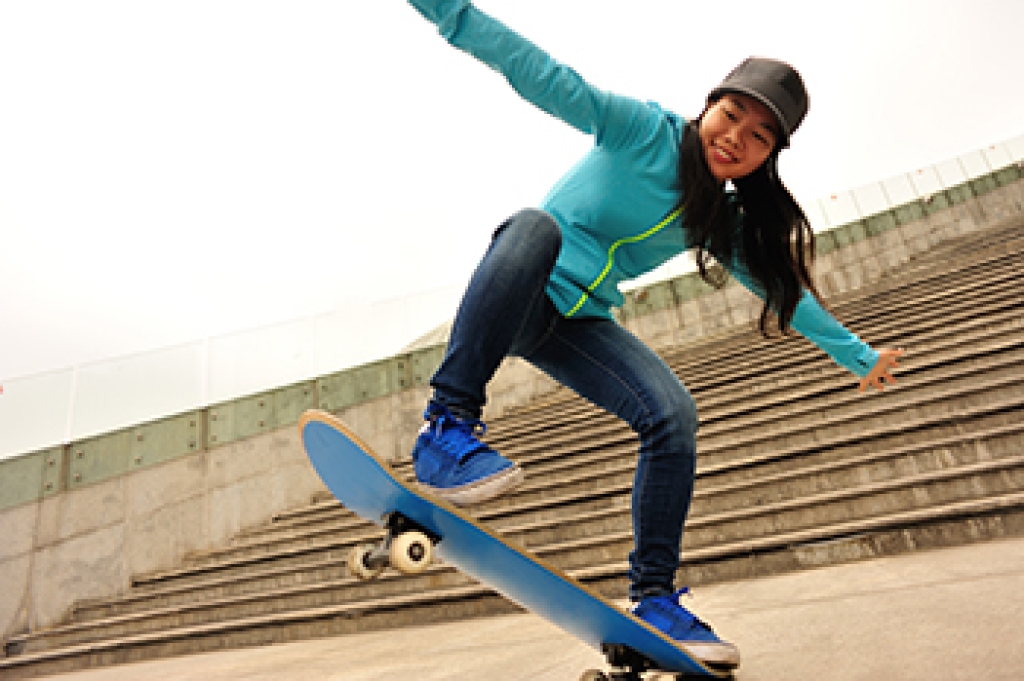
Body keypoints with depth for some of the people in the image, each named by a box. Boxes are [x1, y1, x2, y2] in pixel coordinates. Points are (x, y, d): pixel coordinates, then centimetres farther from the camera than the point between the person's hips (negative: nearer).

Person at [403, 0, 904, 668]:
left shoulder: (726, 224, 8)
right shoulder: (645, 130, -9)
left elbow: (786, 291, 20)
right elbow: (549, 79, -20)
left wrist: (860, 355, 27)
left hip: (579, 325, 5)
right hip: (513, 307, -4)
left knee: (675, 416, -16)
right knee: (534, 227, -38)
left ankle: (654, 599, -1)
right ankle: (448, 426, -36)